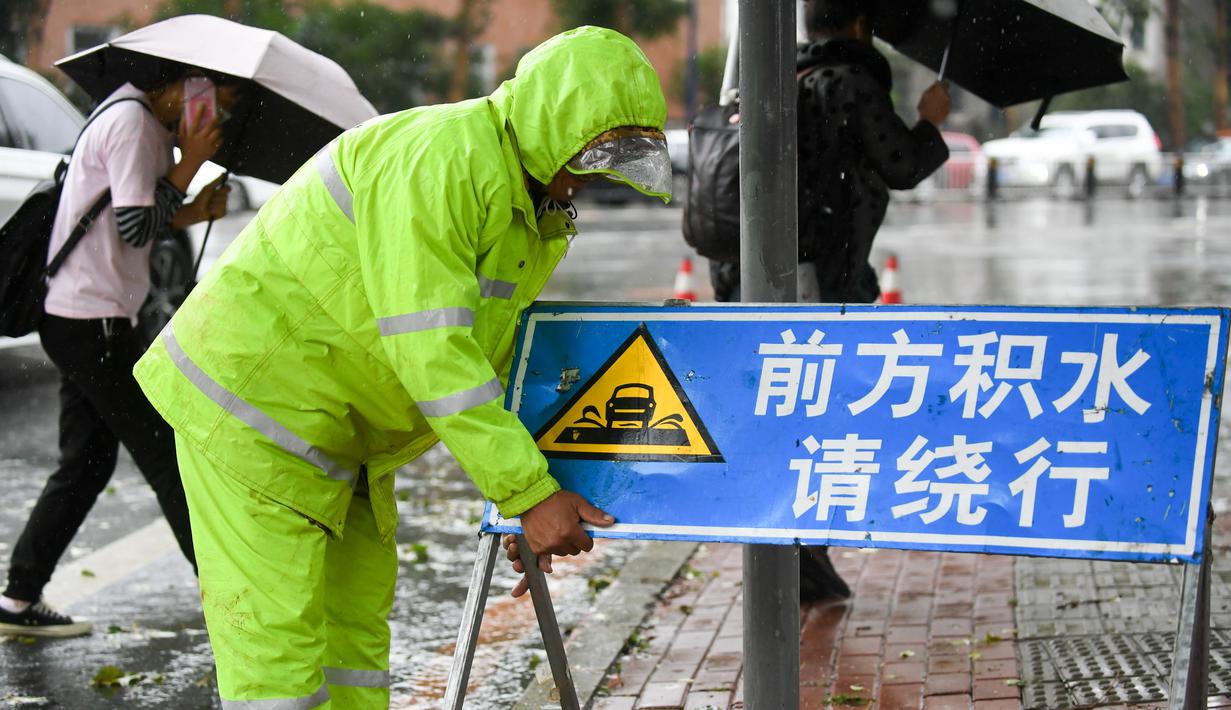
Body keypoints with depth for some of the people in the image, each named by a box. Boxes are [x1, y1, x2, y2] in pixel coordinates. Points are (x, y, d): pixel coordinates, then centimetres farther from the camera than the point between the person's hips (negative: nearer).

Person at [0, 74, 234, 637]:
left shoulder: (151, 123, 16)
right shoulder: (131, 121, -15)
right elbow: (136, 226, -20)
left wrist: (192, 213, 3)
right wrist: (190, 164, -14)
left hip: (80, 320, 10)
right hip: (93, 320, -10)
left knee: (86, 462, 14)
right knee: (168, 458, -5)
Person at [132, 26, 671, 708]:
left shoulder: (532, 202, 7)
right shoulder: (437, 159, -25)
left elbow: (495, 352, 14)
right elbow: (430, 352, -31)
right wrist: (529, 492, -30)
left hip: (340, 432, 10)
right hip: (253, 394, -10)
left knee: (357, 613, 12)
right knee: (276, 628, -9)